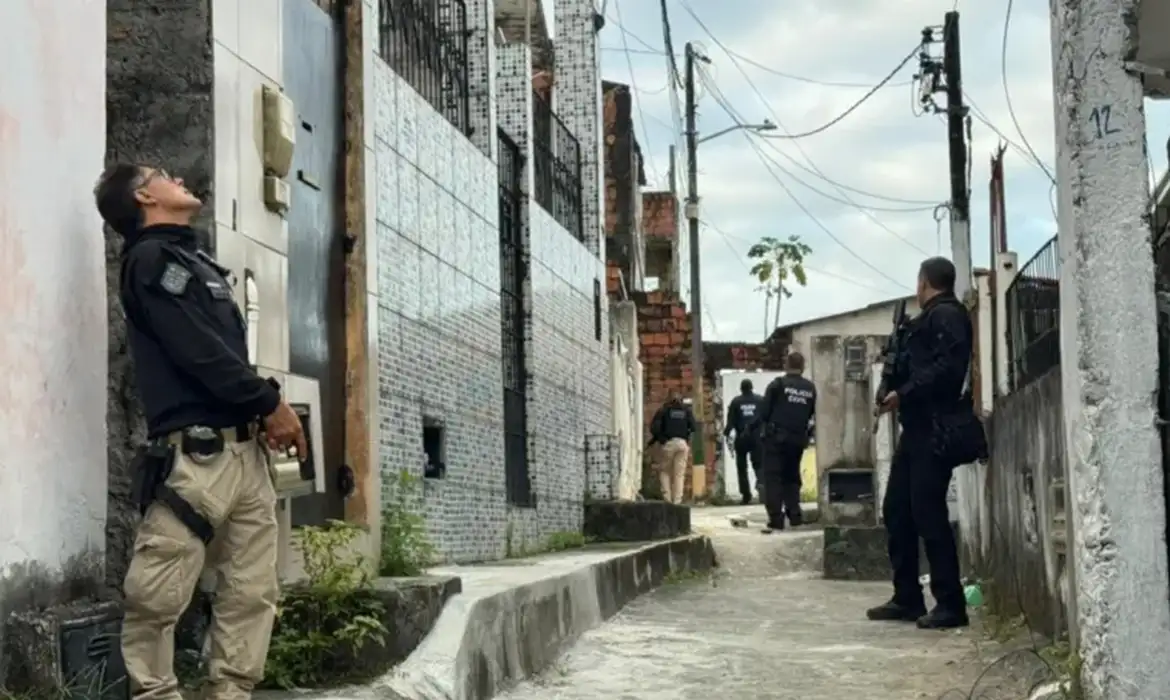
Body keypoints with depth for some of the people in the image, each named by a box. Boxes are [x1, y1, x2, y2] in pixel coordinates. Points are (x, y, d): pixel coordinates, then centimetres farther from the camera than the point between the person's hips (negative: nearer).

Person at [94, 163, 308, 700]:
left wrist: (265, 409, 4)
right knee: (159, 592, -7)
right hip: (196, 450, -9)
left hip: (244, 447, 9)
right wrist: (270, 403, -6)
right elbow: (197, 351, -11)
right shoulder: (150, 258, -2)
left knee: (253, 589, 5)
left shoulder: (195, 263, 25)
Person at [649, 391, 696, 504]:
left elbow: (655, 427, -5)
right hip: (682, 443, 2)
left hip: (667, 443, -2)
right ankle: (677, 500, -3)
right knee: (679, 474, 4)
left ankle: (667, 498, -2)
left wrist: (654, 439, 11)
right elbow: (693, 427, 1)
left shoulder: (664, 410, 5)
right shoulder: (686, 410, 12)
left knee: (664, 471, 11)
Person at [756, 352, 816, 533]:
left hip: (776, 437, -4)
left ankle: (776, 519, -12)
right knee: (792, 477, 18)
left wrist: (765, 428, 8)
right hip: (798, 439, 5)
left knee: (773, 477, -3)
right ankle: (794, 515, 10)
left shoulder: (777, 384, -7)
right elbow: (812, 414, 6)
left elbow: (764, 411, -8)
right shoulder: (811, 389, 7)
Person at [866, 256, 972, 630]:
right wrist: (893, 390, 7)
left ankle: (950, 604, -6)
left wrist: (903, 393, -20)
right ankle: (907, 598, 16)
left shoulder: (947, 316, -8)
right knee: (897, 511, 10)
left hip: (934, 428, -10)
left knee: (928, 514, -10)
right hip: (916, 427, 10)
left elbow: (948, 367, -21)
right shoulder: (929, 319, 21)